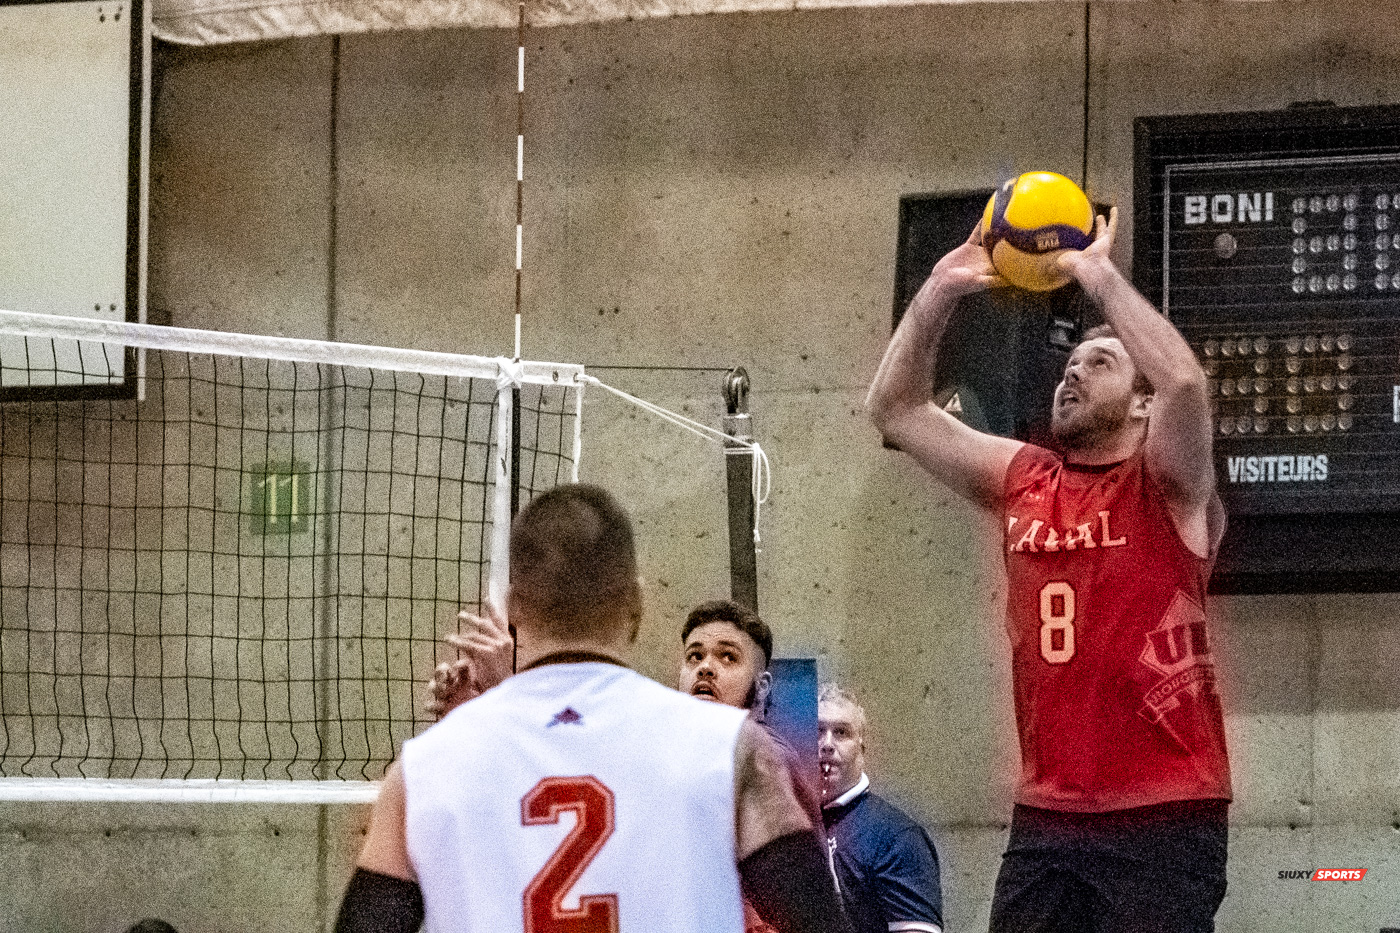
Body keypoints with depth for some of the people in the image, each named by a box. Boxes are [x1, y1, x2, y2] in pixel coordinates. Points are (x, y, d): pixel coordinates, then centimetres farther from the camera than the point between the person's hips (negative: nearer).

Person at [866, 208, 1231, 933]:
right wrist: (938, 293, 3)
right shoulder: (1019, 483, 13)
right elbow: (894, 408, 14)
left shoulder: (1169, 489, -2)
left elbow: (1185, 383, -23)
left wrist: (1098, 276, -16)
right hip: (1043, 819, 5)